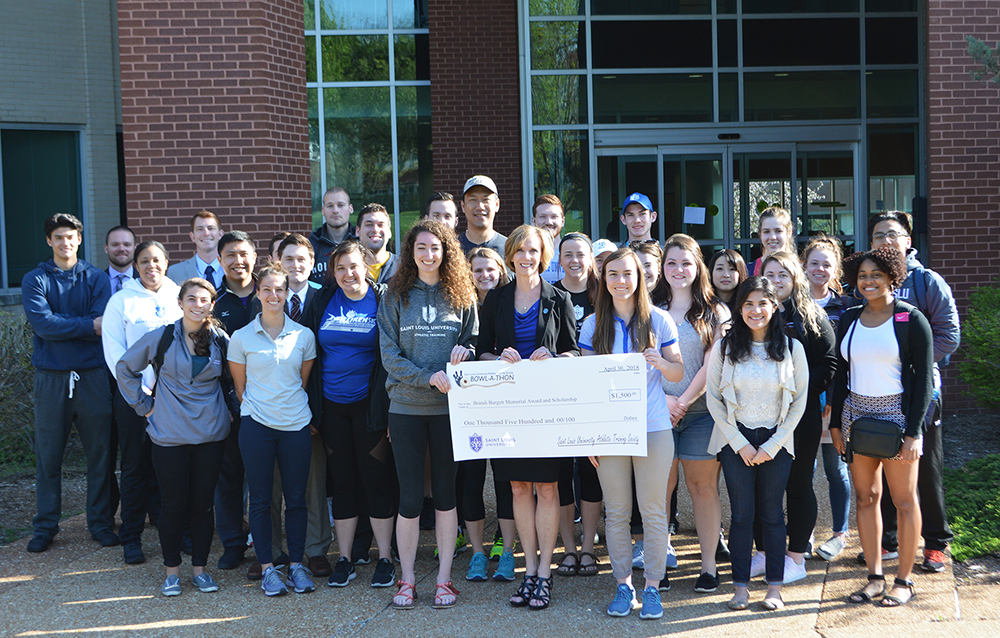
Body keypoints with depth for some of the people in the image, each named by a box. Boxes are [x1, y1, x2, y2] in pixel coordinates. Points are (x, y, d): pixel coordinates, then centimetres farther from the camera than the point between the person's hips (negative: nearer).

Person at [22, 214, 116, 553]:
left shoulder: (96, 279, 7)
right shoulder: (35, 280, 5)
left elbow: (104, 324, -7)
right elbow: (43, 324, -11)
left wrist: (61, 325, -14)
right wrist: (87, 325, -13)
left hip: (93, 375, 1)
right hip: (51, 377, -1)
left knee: (100, 452, 4)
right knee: (48, 455, 4)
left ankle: (100, 522, 16)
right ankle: (45, 526, 16)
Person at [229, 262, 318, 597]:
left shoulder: (304, 335, 4)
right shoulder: (241, 337, 0)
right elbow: (240, 385, 8)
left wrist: (291, 404, 9)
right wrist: (256, 407, 7)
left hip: (296, 423, 1)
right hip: (257, 425, -1)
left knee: (296, 497, 6)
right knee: (260, 498, 4)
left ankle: (297, 564, 17)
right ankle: (267, 567, 13)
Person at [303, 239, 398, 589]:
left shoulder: (383, 301, -3)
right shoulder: (323, 302, 6)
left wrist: (389, 405, -11)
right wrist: (310, 406, 4)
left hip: (368, 403, -3)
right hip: (331, 405, 3)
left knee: (377, 480, 2)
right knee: (342, 482, 9)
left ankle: (385, 559, 13)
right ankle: (344, 559, 18)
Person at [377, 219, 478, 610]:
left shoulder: (461, 296, 6)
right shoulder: (396, 297, 3)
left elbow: (475, 342, 10)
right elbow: (389, 354, -3)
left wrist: (464, 351, -13)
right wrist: (428, 377, -15)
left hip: (449, 406, 1)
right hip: (406, 406, -1)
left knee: (445, 493, 7)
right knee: (410, 496, 2)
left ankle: (444, 578, 16)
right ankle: (407, 579, 14)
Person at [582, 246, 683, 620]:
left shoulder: (659, 320, 2)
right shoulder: (593, 325, 5)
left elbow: (678, 374, 6)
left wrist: (661, 363, -17)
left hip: (653, 428, -1)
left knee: (653, 511, 3)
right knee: (616, 512, 7)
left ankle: (653, 586, 14)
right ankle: (623, 585, 18)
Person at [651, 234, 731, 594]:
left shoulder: (715, 312, 6)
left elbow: (712, 365, -2)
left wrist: (683, 401, -9)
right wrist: (662, 399, -7)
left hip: (701, 410, -1)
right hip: (658, 411, 1)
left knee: (703, 486, 1)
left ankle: (709, 566, 8)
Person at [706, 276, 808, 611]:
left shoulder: (792, 348, -1)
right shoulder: (724, 347, -2)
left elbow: (799, 401, 0)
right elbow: (713, 399, -1)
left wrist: (772, 445, -5)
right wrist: (740, 444, -6)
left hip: (776, 441, 0)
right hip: (735, 440, 0)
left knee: (772, 513, 4)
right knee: (741, 513, 2)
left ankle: (774, 586, 13)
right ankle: (741, 586, 10)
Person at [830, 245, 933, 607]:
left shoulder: (910, 319, -6)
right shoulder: (849, 320, 8)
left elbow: (924, 378, -8)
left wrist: (914, 431, -13)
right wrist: (836, 424, 9)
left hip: (897, 415, -4)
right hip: (856, 414, 5)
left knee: (904, 499, 2)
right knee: (865, 496, 6)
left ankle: (903, 581, 11)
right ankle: (874, 577, 15)